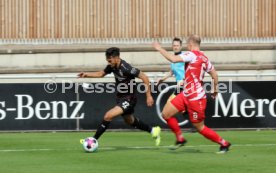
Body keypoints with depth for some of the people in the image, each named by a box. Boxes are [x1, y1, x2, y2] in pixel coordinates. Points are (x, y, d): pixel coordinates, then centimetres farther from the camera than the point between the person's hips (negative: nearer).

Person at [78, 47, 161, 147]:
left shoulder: (126, 68, -27)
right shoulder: (112, 66, -4)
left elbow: (144, 78, -23)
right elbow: (101, 74, 13)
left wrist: (149, 96, -21)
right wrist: (87, 75, -3)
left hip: (128, 99, -9)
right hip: (120, 98, 9)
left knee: (108, 116, -22)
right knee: (130, 121, 27)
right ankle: (153, 131, 44)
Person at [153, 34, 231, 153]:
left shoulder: (192, 55, -17)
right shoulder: (204, 58, 8)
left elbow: (173, 59, -29)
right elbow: (214, 75, 14)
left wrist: (160, 49, -18)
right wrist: (215, 90, 28)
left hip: (196, 98, -9)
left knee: (200, 127, 2)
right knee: (166, 114, 5)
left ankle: (224, 143, 15)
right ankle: (180, 139, 17)